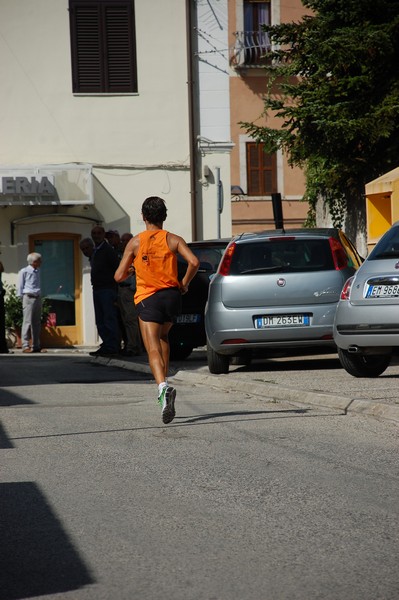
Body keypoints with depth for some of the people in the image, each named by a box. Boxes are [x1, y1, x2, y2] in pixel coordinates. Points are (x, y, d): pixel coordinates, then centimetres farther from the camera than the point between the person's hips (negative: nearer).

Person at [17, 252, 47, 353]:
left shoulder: (37, 272, 16)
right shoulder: (24, 271, -3)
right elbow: (20, 286, -2)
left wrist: (39, 296, 14)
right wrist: (22, 297, -6)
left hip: (38, 298, 7)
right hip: (28, 298, -7)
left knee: (37, 322, 7)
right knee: (28, 322, -9)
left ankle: (36, 346, 12)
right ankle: (25, 346, -8)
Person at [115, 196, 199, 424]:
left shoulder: (135, 242, 1)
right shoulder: (173, 239, 2)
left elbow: (119, 276, 1)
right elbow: (194, 262, -13)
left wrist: (129, 270, 23)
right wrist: (184, 284, 3)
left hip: (147, 298, -2)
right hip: (171, 295, 2)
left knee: (153, 349, -10)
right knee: (162, 336, 29)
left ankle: (163, 386, -35)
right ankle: (164, 381, 24)